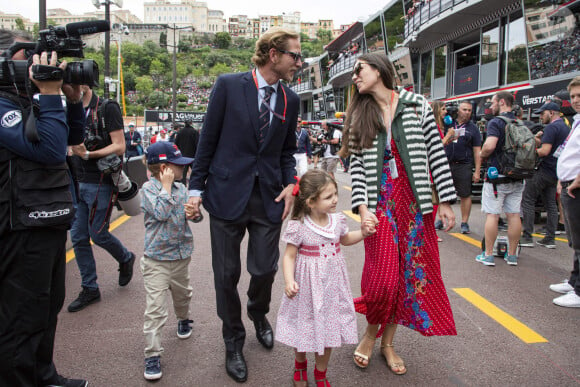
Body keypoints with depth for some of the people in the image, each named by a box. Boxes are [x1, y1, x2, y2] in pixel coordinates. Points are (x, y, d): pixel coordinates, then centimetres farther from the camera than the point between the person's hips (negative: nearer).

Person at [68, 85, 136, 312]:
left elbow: (119, 147, -13)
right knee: (78, 238, 6)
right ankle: (90, 290, 18)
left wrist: (88, 154, -22)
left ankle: (126, 259, 30)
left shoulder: (107, 108, -7)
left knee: (98, 234, -2)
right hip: (78, 183, 7)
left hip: (100, 183, -7)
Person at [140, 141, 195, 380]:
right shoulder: (148, 188, -12)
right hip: (157, 259, -5)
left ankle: (183, 319, 55)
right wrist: (166, 186, -19)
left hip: (181, 255, 6)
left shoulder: (180, 188, 3)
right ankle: (153, 356, 2)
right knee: (155, 309, -7)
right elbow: (161, 212, -27)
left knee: (182, 294, 25)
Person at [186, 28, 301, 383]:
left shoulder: (290, 100, 7)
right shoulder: (229, 85, -4)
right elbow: (208, 140, -1)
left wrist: (290, 184, -2)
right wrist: (196, 189, -3)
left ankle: (259, 315, 42)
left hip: (269, 198, 3)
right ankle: (234, 342, 29)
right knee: (227, 275, 6)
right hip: (227, 194, -2)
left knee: (265, 269, 7)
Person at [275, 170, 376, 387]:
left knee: (328, 327, 14)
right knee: (305, 326, 12)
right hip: (307, 286, -4)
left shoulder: (337, 220, -3)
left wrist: (363, 233, 3)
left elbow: (345, 240, 18)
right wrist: (289, 281, -26)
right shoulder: (298, 227, -18)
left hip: (331, 284, 4)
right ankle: (300, 364, 44)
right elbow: (289, 256, -13)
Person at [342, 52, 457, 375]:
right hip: (380, 203, 0)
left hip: (415, 203, 0)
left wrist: (446, 201, -4)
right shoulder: (359, 116, 6)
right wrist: (362, 208, -10)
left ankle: (388, 342, 25)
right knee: (383, 276, -6)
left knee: (411, 272, 6)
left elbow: (437, 154, 0)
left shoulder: (418, 106, 1)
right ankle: (371, 333, 23)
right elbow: (357, 165, 0)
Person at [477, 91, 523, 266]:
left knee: (492, 215, -1)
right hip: (517, 178, 7)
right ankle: (512, 255, 16)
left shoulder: (495, 122, -12)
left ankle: (488, 255, 4)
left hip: (497, 175, -6)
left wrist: (482, 155, -6)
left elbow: (489, 145, -25)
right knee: (514, 215, 8)